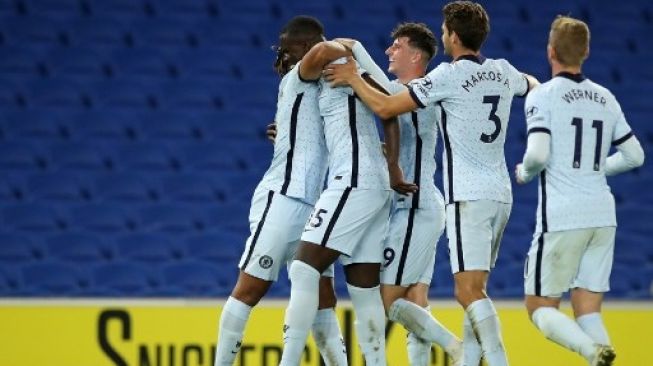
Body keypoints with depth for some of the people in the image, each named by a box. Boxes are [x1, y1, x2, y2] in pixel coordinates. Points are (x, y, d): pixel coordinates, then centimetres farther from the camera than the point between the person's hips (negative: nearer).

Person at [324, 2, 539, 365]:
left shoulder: (449, 76, -10)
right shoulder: (503, 72, 10)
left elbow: (386, 107, -11)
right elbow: (534, 86, 35)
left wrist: (353, 78, 4)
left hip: (470, 196, -8)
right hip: (500, 195, 8)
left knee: (469, 290, -13)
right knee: (474, 290, 12)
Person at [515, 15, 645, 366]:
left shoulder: (543, 96, -7)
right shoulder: (605, 98, 11)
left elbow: (538, 155, -17)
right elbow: (634, 156, 15)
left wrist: (525, 173, 4)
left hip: (561, 218, -5)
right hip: (602, 216, 5)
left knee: (541, 308, 4)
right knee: (587, 309, 9)